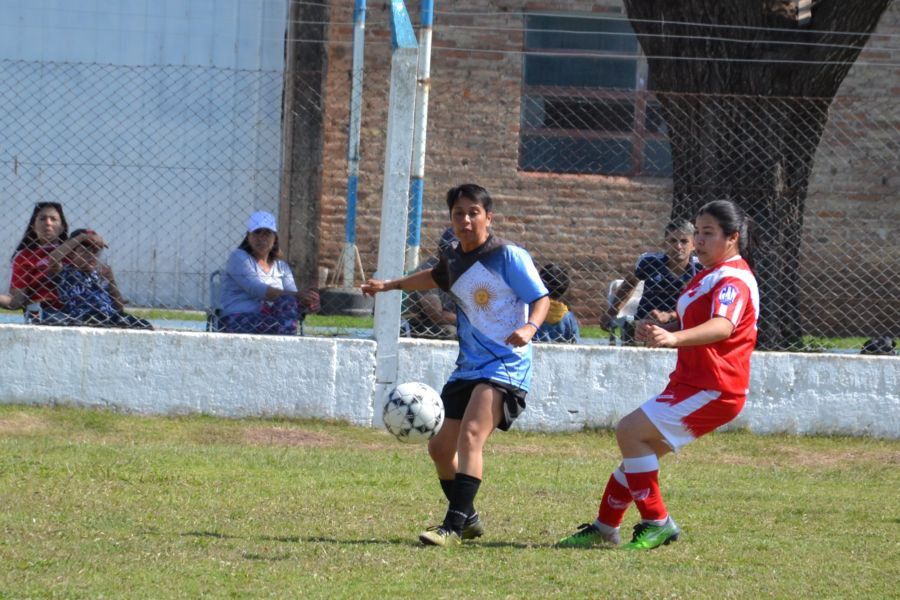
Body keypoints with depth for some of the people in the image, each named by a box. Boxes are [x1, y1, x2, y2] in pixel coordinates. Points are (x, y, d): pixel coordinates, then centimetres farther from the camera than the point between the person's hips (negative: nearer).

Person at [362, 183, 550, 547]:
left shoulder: (508, 256, -10)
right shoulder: (453, 259, 11)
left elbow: (540, 298, -9)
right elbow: (436, 278, 35)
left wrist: (529, 328, -29)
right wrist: (390, 285, 41)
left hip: (505, 364, -8)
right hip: (468, 366, 8)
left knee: (470, 435, -26)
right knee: (440, 447, 9)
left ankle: (455, 525, -32)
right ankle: (468, 519, 29)